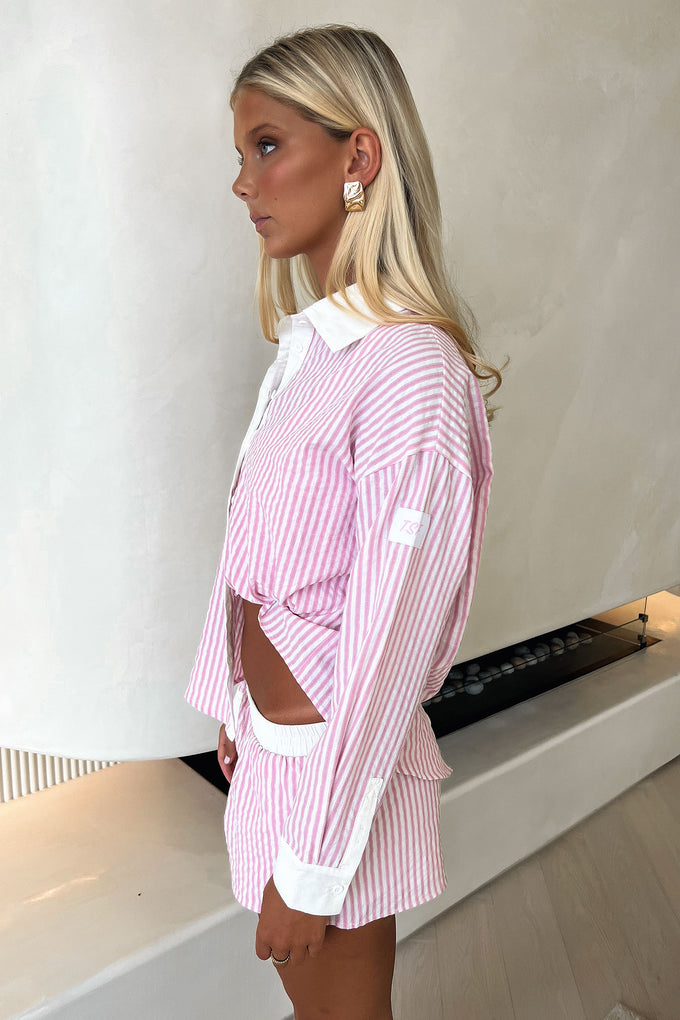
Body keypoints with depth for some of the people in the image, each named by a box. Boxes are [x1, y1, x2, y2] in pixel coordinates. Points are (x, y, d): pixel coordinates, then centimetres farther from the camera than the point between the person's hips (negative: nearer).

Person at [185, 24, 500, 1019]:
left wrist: (313, 866, -15)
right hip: (272, 734, 7)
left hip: (336, 763, -7)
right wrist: (237, 707, 15)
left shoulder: (411, 372, -25)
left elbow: (384, 653, -23)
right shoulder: (307, 344, 2)